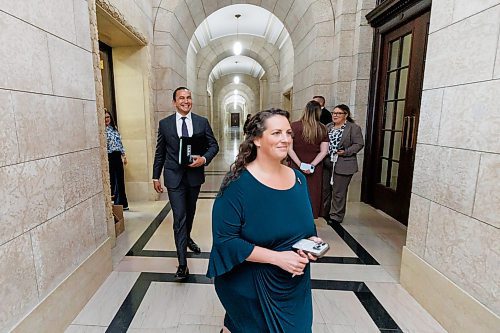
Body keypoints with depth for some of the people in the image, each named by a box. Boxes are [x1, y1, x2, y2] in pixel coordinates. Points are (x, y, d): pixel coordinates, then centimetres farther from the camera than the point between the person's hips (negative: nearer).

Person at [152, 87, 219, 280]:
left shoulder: (202, 122, 1)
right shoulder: (164, 124, 0)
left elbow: (213, 145, 4)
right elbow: (160, 152, 5)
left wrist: (204, 159, -16)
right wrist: (156, 176, 6)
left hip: (195, 175, 2)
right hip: (174, 177, -2)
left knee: (190, 212, 21)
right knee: (179, 217, -5)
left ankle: (187, 238, 49)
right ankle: (182, 263, 3)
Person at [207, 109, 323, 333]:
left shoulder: (299, 179, -2)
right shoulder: (238, 183, -21)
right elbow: (225, 240, -22)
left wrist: (311, 242, -11)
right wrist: (277, 258, -25)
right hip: (249, 289, -6)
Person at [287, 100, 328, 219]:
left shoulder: (294, 126, -8)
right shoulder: (322, 129, -4)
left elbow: (289, 149, -11)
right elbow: (323, 152, -6)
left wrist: (300, 165, -11)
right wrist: (312, 165, -10)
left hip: (296, 166, -1)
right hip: (315, 169, 1)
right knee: (313, 194, 13)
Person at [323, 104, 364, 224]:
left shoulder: (354, 128, -3)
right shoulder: (328, 127, 13)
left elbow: (359, 144, -7)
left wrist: (346, 152, -18)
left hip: (343, 165, -5)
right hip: (327, 163, 6)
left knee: (338, 192, 2)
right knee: (325, 189, 14)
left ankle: (336, 216, 15)